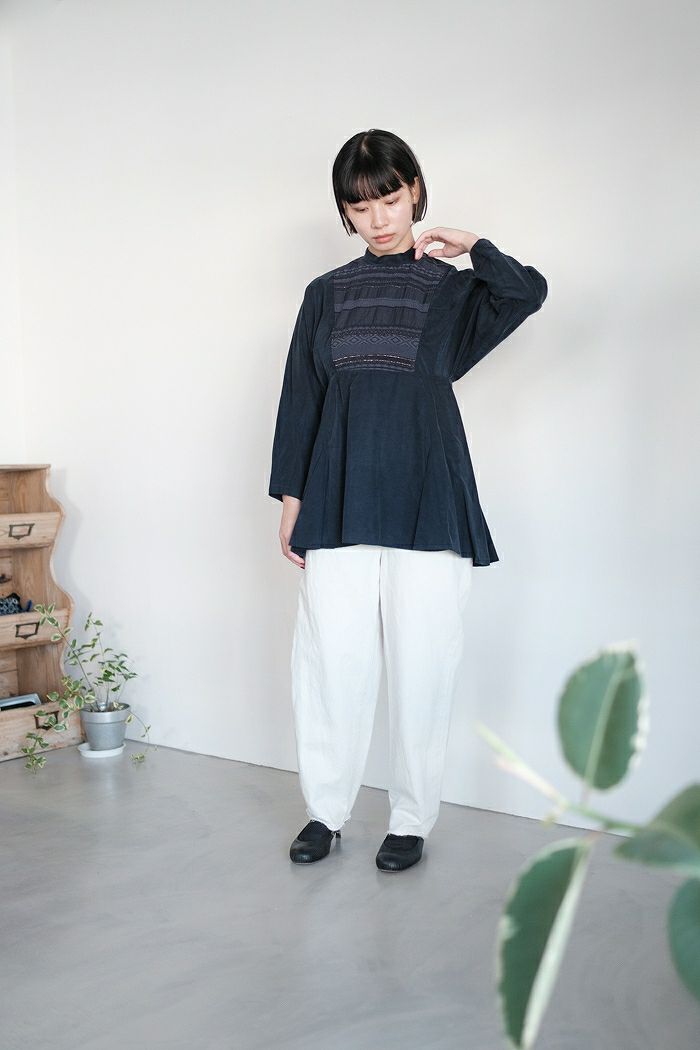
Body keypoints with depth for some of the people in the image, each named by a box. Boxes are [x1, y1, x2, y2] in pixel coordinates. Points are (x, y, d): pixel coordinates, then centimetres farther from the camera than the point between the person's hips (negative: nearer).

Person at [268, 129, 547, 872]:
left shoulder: (453, 288, 7)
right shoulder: (326, 294, 14)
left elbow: (528, 292, -14)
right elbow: (300, 397, 12)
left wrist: (469, 245, -1)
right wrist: (291, 496, 7)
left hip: (426, 493, -2)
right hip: (341, 493, 2)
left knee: (421, 659, 0)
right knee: (332, 655, 2)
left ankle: (412, 820, 15)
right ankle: (326, 811, 19)